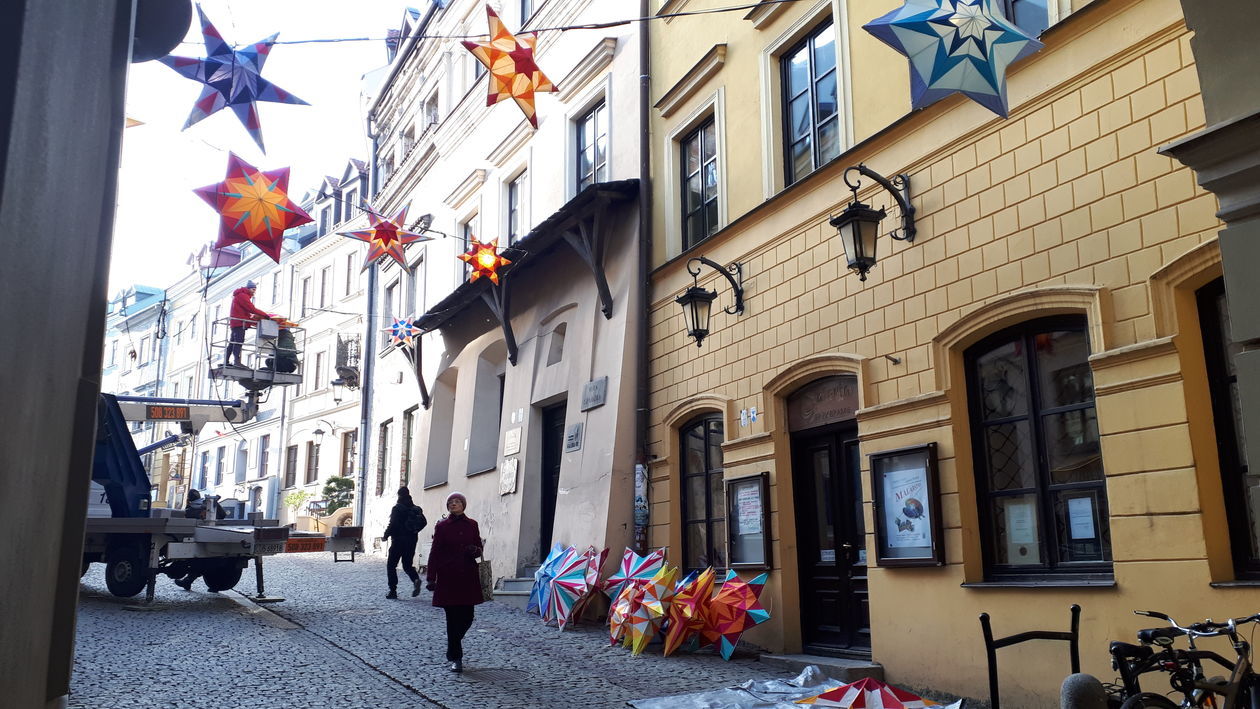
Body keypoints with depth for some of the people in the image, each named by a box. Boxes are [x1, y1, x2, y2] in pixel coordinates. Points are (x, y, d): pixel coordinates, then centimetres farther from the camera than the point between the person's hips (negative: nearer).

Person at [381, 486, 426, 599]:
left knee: (391, 565, 7)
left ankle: (393, 590, 3)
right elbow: (423, 522, 9)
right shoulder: (416, 508, 7)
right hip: (412, 541, 5)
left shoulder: (397, 508, -11)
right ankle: (416, 579, -14)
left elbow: (393, 524, -17)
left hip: (399, 540, -5)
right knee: (407, 565, 15)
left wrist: (386, 535, -3)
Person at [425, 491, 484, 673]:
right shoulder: (442, 526, 0)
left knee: (467, 617, 3)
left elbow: (479, 548, 15)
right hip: (448, 578, -3)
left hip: (468, 577, 3)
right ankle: (455, 659, 8)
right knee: (453, 618, -2)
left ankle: (453, 648, 30)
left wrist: (475, 551, -9)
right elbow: (434, 553, -1)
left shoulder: (472, 525, 7)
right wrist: (431, 578, -6)